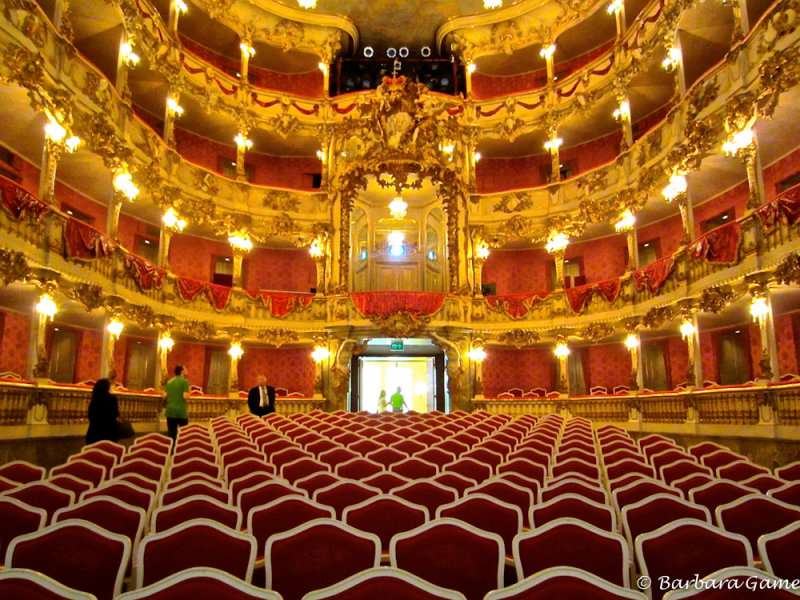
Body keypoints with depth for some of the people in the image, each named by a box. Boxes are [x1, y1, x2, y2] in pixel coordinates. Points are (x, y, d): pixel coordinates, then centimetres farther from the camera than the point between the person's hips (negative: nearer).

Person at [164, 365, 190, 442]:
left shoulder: (169, 382, 9)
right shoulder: (185, 381, -7)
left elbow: (165, 395, 4)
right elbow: (185, 396, -16)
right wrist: (188, 393, 5)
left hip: (170, 410, 5)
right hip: (181, 411, -5)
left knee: (171, 433, 8)